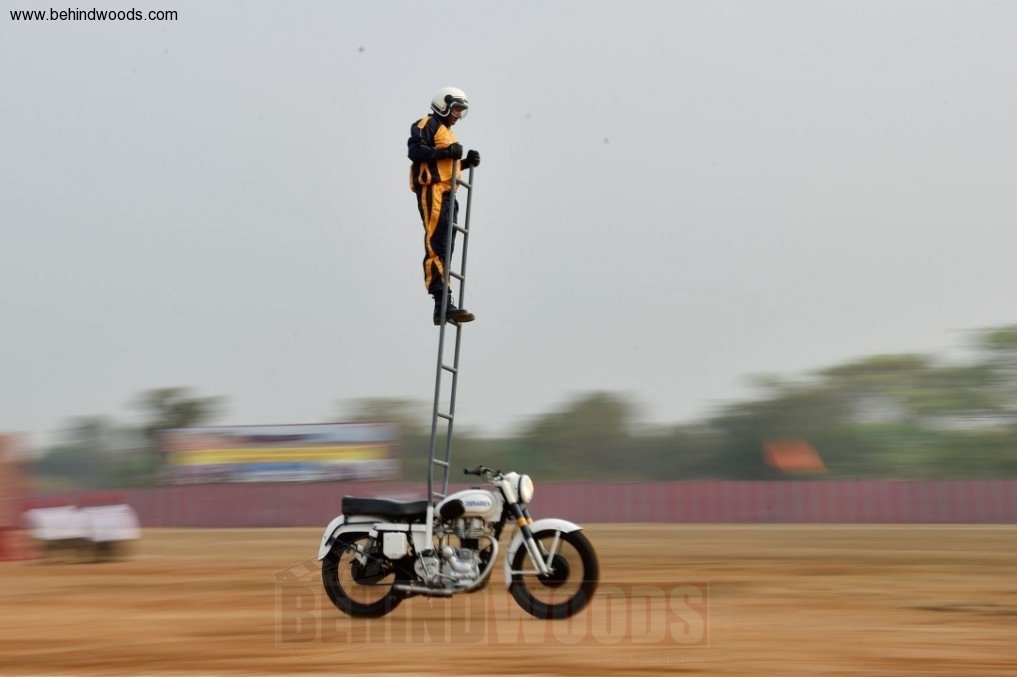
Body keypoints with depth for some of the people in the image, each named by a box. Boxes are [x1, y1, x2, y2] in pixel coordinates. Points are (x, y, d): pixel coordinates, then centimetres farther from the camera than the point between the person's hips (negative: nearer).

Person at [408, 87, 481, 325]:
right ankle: (443, 303, -27)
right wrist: (446, 152, -21)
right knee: (436, 248, -18)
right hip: (432, 191, -10)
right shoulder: (427, 124, 0)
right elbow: (415, 150, -15)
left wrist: (465, 162, 12)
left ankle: (443, 308, 8)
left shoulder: (446, 132, 30)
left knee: (445, 250, 8)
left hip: (446, 195, 11)